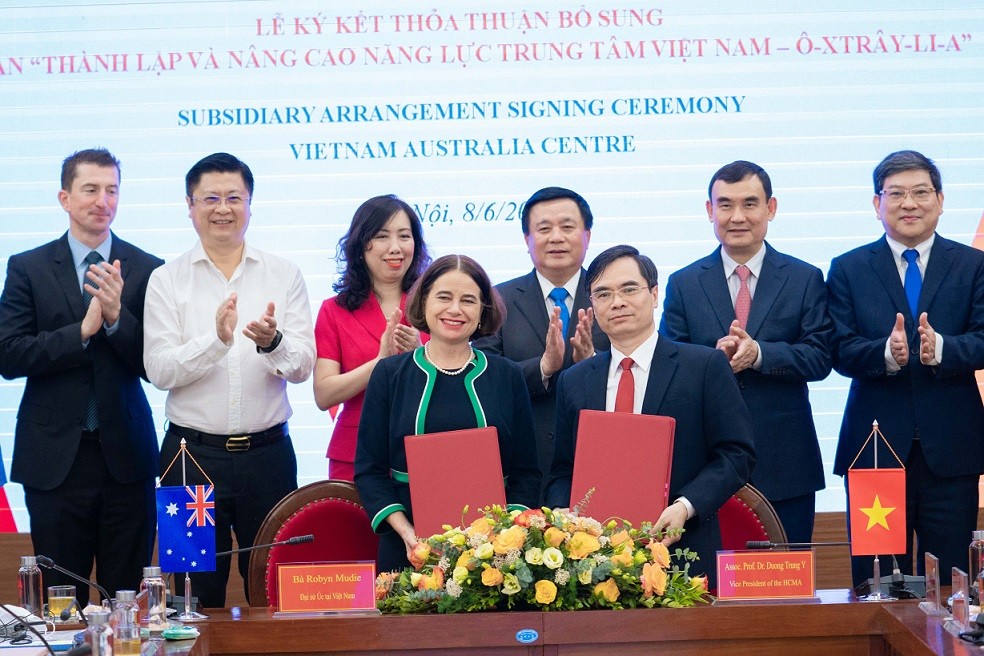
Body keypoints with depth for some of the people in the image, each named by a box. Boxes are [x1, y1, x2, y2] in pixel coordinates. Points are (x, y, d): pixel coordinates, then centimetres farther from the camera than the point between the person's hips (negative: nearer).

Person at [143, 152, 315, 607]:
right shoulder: (166, 281, 3)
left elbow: (303, 366, -1)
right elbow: (159, 371, -7)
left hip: (268, 453, 1)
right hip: (193, 454, -1)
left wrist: (273, 343, -22)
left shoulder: (283, 275, 6)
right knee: (198, 590, 5)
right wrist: (216, 340, -22)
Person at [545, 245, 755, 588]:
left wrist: (686, 506, -17)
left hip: (682, 556, -2)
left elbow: (737, 454, -3)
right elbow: (562, 472, 15)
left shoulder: (706, 366, 2)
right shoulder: (573, 382, 14)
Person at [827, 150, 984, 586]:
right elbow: (841, 352, -3)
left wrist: (940, 349, -23)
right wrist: (887, 354, -23)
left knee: (949, 581, 4)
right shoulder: (848, 270, 7)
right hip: (875, 447, 0)